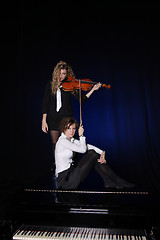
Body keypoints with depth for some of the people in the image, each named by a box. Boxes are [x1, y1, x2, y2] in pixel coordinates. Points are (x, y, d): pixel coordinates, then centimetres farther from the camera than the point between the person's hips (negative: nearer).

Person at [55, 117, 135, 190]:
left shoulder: (71, 140, 10)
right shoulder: (62, 141, -17)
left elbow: (87, 146, 0)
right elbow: (83, 149, -18)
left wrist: (102, 152, -13)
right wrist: (81, 135, -6)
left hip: (69, 173, 8)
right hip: (64, 179, -8)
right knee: (93, 155, -11)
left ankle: (109, 182, 0)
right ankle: (119, 182, 1)